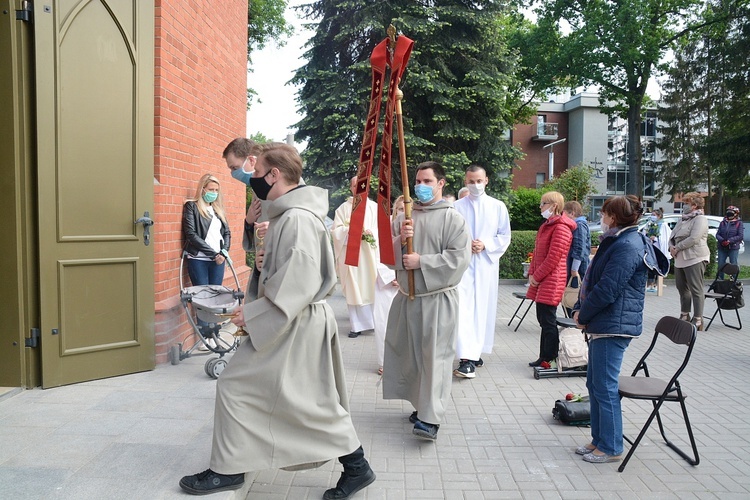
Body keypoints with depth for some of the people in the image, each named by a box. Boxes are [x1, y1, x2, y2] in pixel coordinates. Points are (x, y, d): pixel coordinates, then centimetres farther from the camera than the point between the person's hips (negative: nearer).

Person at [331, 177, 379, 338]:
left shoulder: (374, 207, 10)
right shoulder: (343, 208, 8)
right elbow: (335, 230, 2)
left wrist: (370, 232, -15)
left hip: (370, 253, 0)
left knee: (372, 286, 1)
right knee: (354, 289, -1)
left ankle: (376, 320, 11)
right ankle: (357, 325, 3)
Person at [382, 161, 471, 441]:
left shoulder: (452, 218, -5)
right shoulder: (406, 216, 10)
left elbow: (459, 257, -14)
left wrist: (422, 262, -16)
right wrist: (400, 240, -10)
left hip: (437, 298, -5)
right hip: (407, 296, 6)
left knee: (435, 355, -6)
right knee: (411, 353, 12)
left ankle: (431, 418, -4)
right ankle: (423, 404, 27)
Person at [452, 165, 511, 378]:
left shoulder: (498, 206, 7)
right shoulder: (456, 207, 4)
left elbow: (505, 236, 6)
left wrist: (485, 245, -9)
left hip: (486, 264, 2)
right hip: (462, 263, -1)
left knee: (483, 308, 5)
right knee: (463, 308, -13)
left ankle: (475, 352, 19)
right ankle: (467, 359, -15)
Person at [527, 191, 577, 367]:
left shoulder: (560, 228, -15)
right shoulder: (546, 225, 17)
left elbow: (553, 258, -19)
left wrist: (537, 276, -12)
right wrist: (531, 273, 7)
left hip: (551, 281, -10)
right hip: (540, 281, 10)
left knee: (548, 321, -3)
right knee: (543, 320, 14)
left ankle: (550, 359, 6)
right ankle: (544, 357, 22)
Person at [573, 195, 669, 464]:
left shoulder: (628, 246, -18)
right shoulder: (617, 241, 16)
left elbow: (607, 289, -22)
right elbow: (593, 280, 16)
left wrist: (583, 315, -9)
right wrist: (580, 309, 4)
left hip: (615, 326, -10)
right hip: (603, 325, 11)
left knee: (605, 387, -2)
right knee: (595, 384, 16)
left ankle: (610, 448, 12)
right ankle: (599, 440, 28)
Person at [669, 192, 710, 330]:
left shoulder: (700, 219, -8)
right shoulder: (682, 219, 19)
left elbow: (693, 238, -19)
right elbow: (673, 234, 18)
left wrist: (677, 248, -13)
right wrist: (671, 246, -1)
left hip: (695, 258, -9)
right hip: (680, 259, 9)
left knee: (696, 290, -7)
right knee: (681, 287, 14)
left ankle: (698, 320, -4)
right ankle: (684, 316, 26)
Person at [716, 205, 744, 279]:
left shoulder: (739, 223, -1)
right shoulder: (722, 223, 10)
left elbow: (741, 236, -9)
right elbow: (718, 234, 6)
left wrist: (730, 241, -20)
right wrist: (722, 240, -15)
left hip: (733, 248, -3)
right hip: (722, 248, 3)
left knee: (733, 265, 0)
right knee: (720, 264, 5)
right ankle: (720, 279, 15)